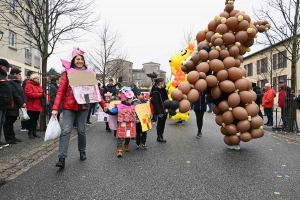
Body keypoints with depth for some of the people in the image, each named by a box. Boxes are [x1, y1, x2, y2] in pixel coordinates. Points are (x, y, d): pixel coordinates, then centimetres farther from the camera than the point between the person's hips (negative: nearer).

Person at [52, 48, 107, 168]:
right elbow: (61, 91, -3)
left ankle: (82, 152, 31)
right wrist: (55, 108, -11)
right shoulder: (67, 72, 2)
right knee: (65, 131, -8)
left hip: (83, 106, 1)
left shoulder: (89, 73, 7)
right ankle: (62, 158, -4)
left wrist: (103, 104, 8)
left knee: (81, 131, 10)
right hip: (69, 106, -1)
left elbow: (95, 90, 12)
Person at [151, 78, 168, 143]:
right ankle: (159, 137, 12)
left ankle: (161, 136, 25)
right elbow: (156, 102, -19)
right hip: (160, 110, -8)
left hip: (165, 109, 8)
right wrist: (159, 112, -22)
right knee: (160, 122, 1)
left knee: (163, 123, 13)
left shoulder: (163, 89, 11)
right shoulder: (155, 91, -15)